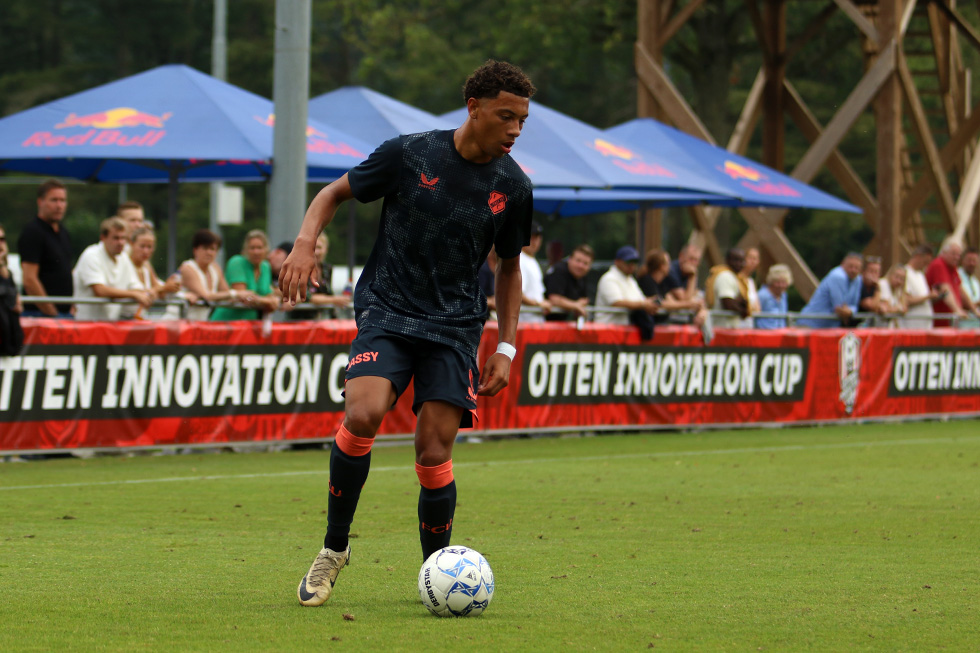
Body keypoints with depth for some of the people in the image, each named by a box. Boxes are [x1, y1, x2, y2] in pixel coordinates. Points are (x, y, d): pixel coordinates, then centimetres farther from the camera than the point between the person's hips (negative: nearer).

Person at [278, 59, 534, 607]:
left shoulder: (513, 186, 2)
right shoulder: (409, 155, -6)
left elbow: (510, 265, 16)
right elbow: (336, 193, 7)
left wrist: (506, 347, 10)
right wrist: (305, 243, -11)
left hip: (456, 325, 2)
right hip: (388, 311, -2)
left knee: (435, 450, -9)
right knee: (364, 413, -26)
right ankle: (335, 547, -6)